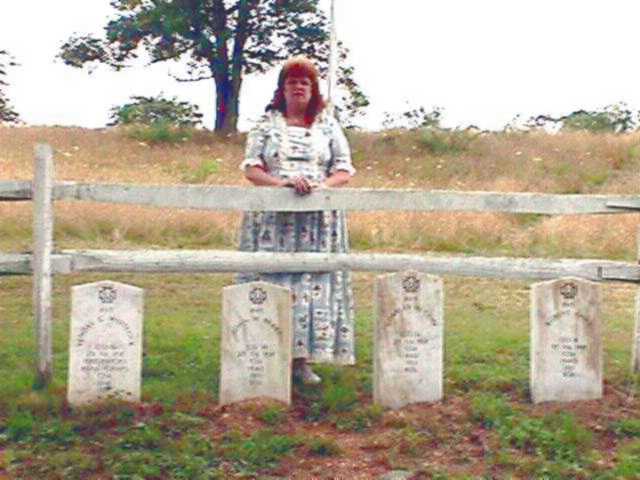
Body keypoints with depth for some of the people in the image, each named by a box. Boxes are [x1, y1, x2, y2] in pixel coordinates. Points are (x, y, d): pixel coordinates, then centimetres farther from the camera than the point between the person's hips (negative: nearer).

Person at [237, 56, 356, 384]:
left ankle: (302, 359, 1)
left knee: (313, 282, -4)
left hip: (318, 220, 1)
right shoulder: (267, 124, 10)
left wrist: (322, 185, -12)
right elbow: (251, 168, 1)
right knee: (272, 282, -5)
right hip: (273, 218, -1)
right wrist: (283, 182, -16)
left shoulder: (328, 125, 13)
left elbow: (345, 169, 9)